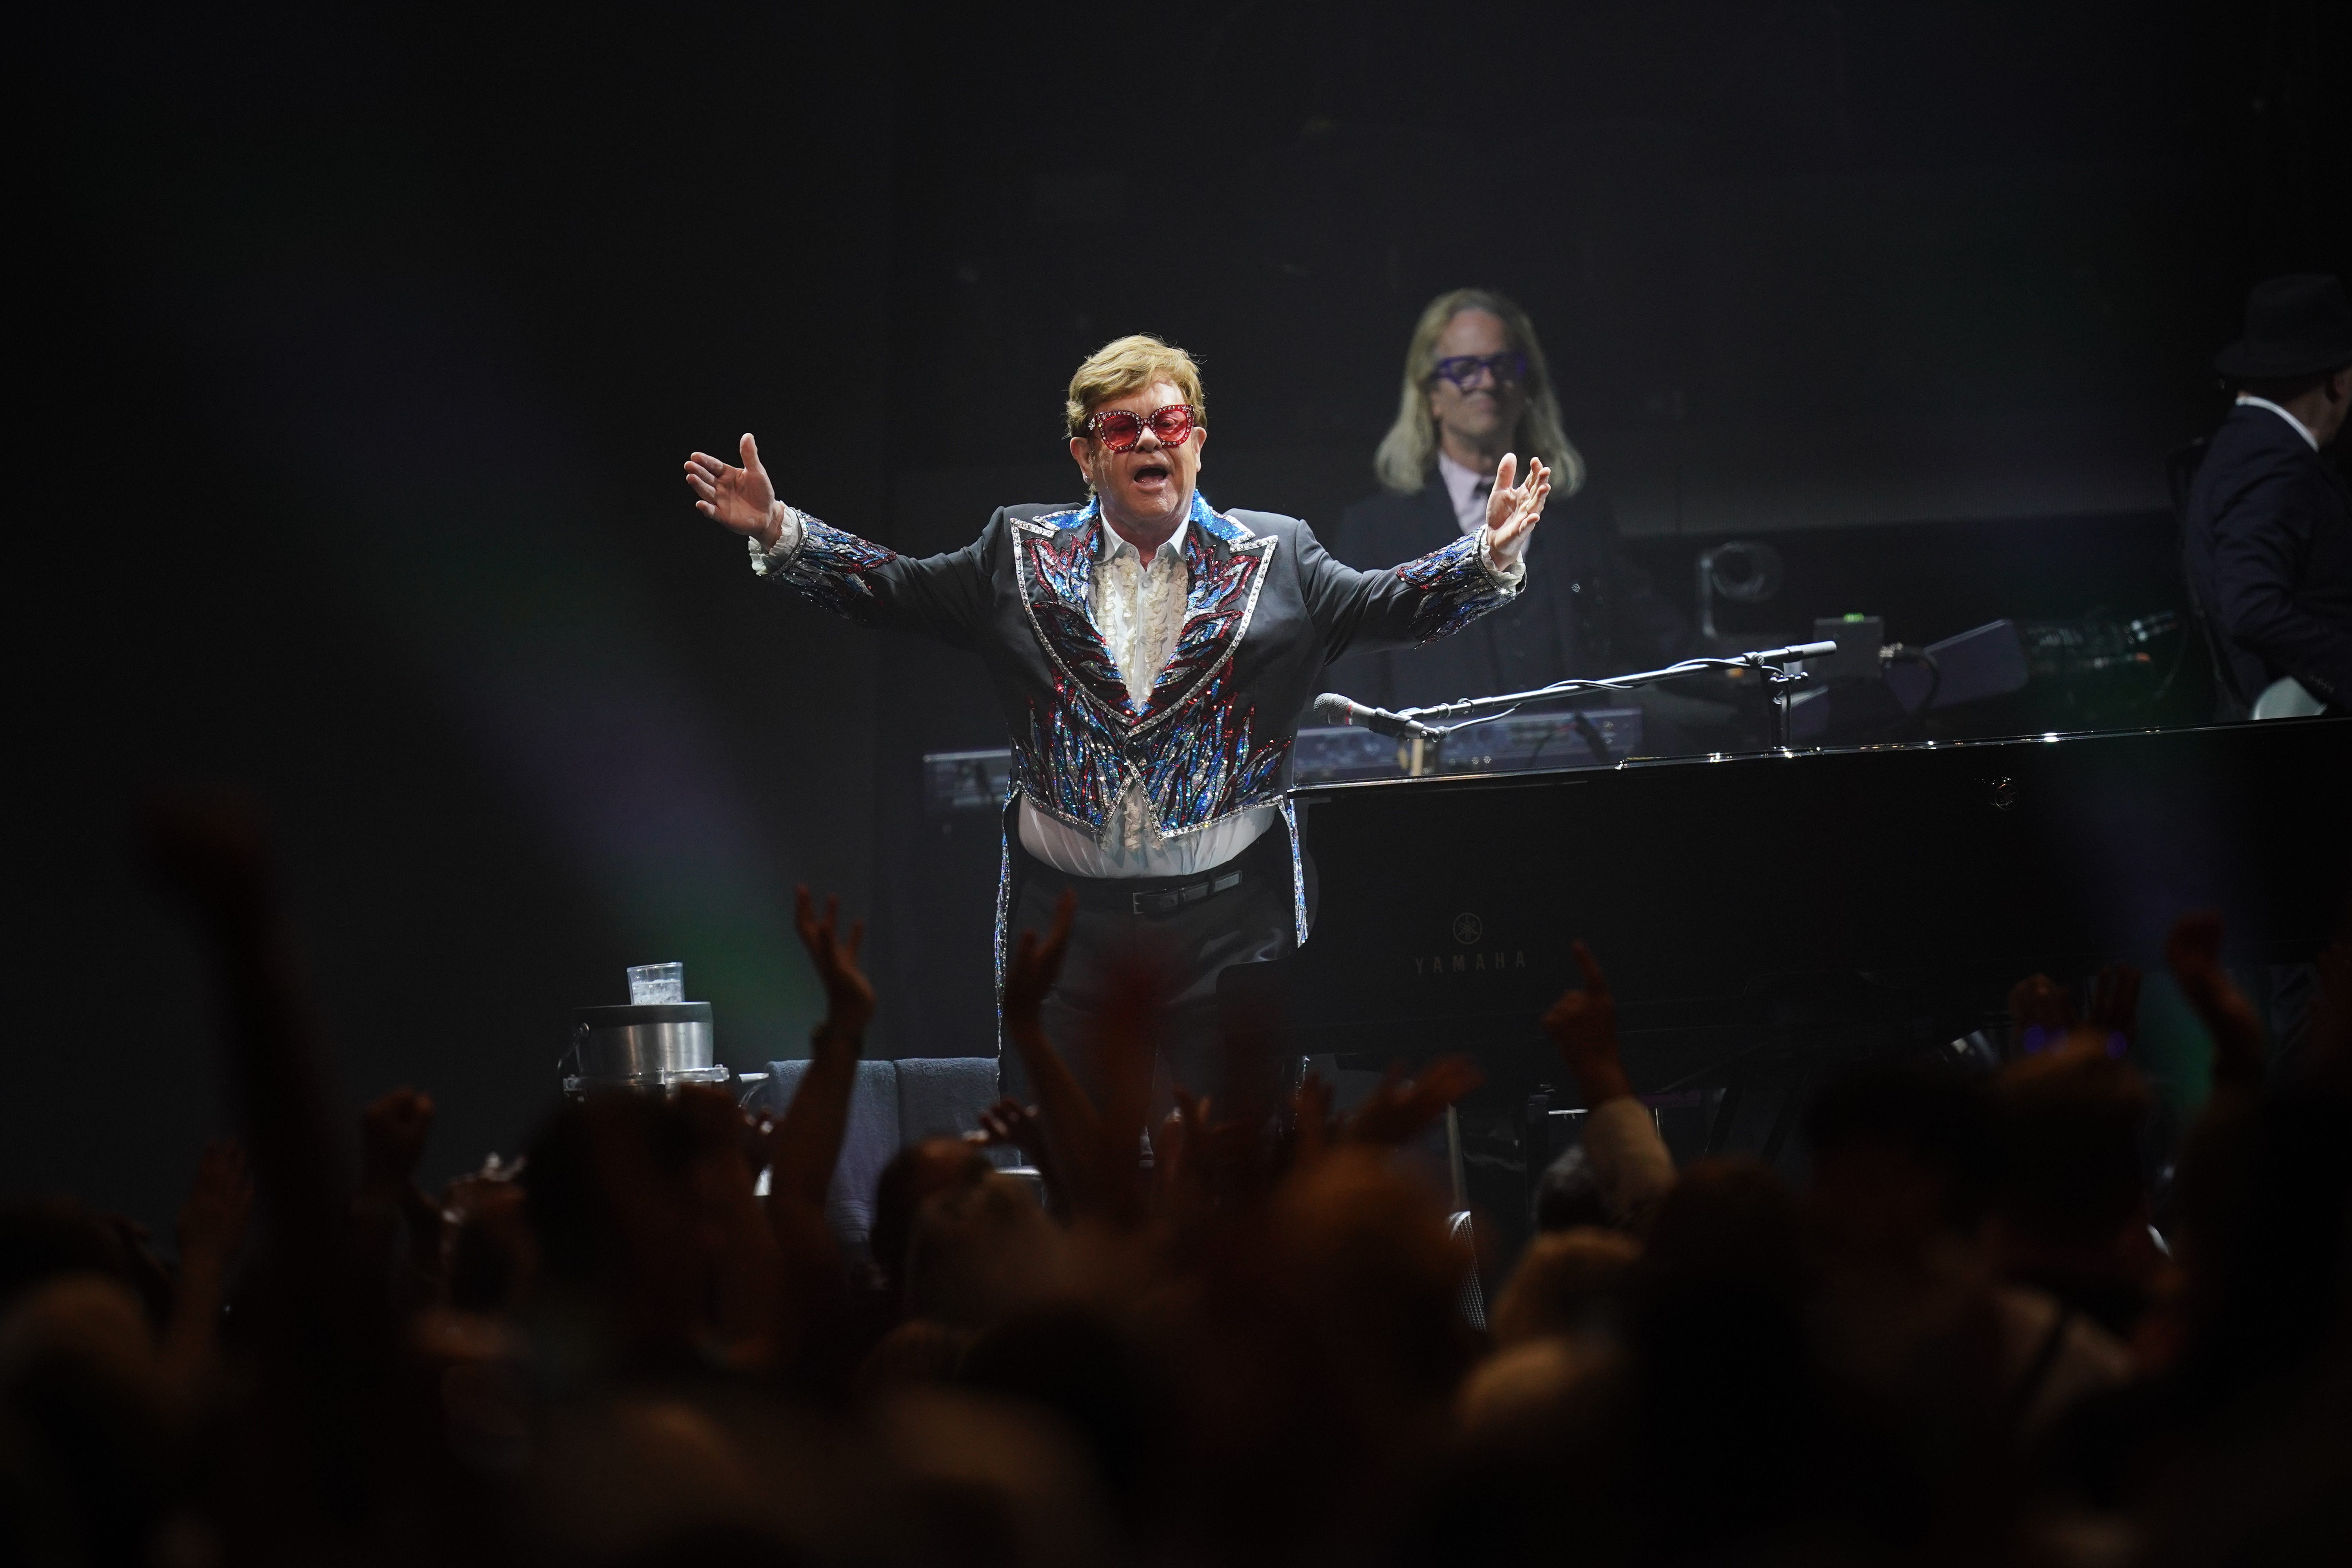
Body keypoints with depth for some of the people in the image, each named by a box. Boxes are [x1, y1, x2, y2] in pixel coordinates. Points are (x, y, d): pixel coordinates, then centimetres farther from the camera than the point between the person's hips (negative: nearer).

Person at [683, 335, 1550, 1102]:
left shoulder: (1273, 556, 7)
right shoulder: (1020, 552, 9)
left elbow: (1385, 607, 2)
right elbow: (893, 588, 10)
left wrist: (1489, 554, -14)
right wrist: (777, 532, -1)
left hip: (1225, 918, -1)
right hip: (1064, 918, 1)